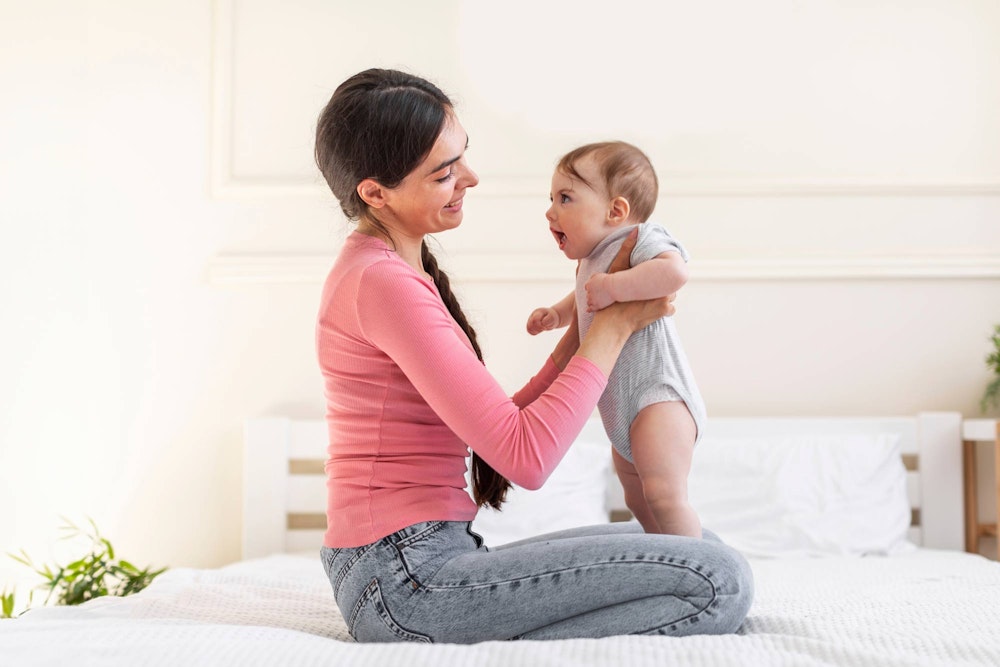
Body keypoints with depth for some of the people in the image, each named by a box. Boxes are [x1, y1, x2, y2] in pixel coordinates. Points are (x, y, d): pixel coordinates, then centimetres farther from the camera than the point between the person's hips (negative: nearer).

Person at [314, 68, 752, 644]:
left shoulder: (391, 269, 17)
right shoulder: (383, 283, -15)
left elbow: (498, 427, 16)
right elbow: (526, 457, -18)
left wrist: (579, 336, 9)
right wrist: (613, 328, -8)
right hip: (408, 577, -10)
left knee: (661, 538, 17)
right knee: (719, 581, -15)